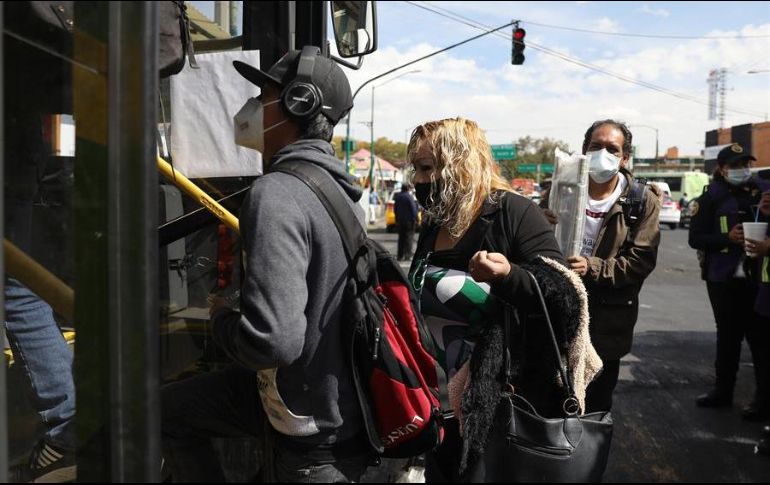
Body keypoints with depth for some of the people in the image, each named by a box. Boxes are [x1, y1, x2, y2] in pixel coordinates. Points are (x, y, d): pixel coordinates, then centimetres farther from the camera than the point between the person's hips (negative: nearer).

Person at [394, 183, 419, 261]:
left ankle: (400, 255, 11)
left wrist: (397, 219, 21)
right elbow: (413, 208, -14)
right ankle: (407, 255, -6)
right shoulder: (409, 196, -13)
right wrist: (415, 219, -8)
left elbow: (395, 209, 14)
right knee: (408, 237, -1)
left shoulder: (397, 197, 8)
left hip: (400, 220, 6)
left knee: (401, 237, 11)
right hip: (408, 220, -6)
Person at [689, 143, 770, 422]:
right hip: (723, 278, 1)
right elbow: (696, 239, -3)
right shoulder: (711, 197, 1)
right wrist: (728, 237, -17)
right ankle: (723, 391, 27)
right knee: (728, 336, 14)